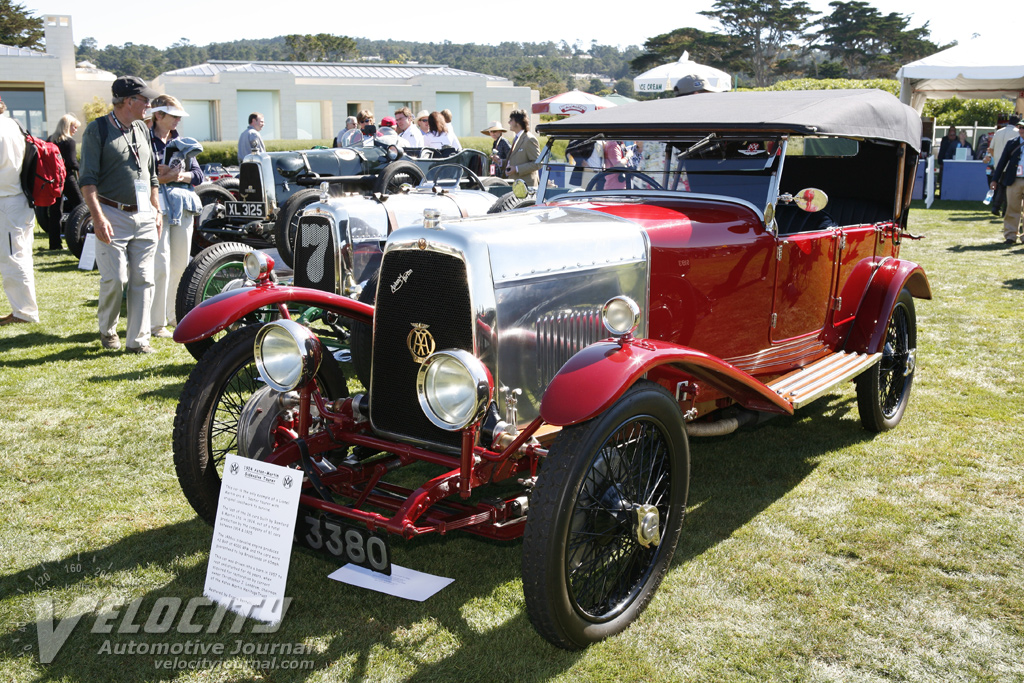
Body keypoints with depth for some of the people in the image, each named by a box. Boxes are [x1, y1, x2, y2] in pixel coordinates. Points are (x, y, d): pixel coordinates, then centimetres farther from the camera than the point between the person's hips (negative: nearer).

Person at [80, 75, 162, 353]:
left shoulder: (142, 129, 15)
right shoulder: (98, 129, -4)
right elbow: (88, 179, -9)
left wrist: (157, 210, 18)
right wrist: (98, 217, -18)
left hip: (144, 216, 6)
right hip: (113, 215, -6)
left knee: (143, 280, 2)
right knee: (115, 279, -7)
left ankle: (138, 338, 9)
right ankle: (107, 329, 18)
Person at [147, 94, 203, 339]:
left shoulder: (183, 144, 15)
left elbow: (198, 174, 9)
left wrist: (181, 175, -9)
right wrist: (163, 178, -20)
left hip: (183, 206, 6)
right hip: (158, 206, -6)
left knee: (181, 264, 9)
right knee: (161, 266, -9)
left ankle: (176, 315, 23)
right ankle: (156, 322, -1)